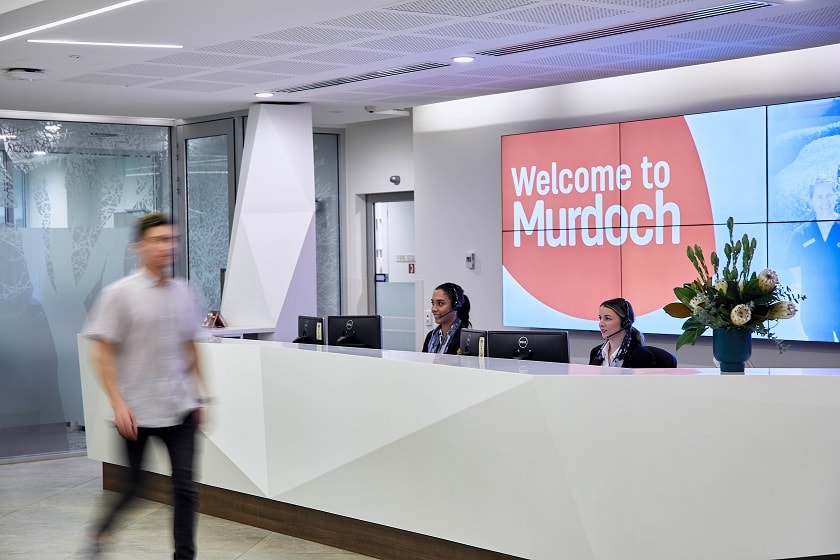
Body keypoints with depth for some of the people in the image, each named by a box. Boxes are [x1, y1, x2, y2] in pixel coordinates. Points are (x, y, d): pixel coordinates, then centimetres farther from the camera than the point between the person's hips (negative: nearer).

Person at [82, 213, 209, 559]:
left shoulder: (184, 292, 6)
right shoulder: (119, 294, -9)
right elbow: (102, 354, -10)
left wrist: (200, 395, 12)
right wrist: (118, 403, -16)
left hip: (179, 409, 4)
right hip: (136, 411, -4)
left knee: (185, 486, -1)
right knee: (131, 486, 8)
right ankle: (101, 529, 36)